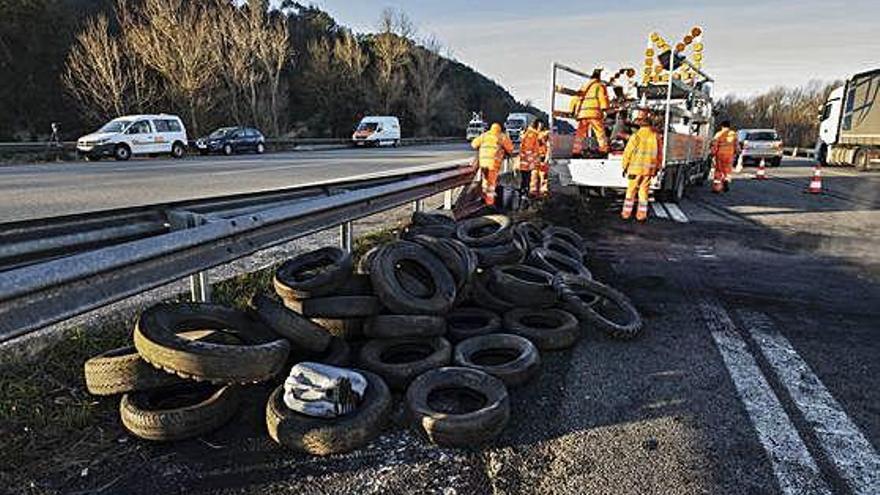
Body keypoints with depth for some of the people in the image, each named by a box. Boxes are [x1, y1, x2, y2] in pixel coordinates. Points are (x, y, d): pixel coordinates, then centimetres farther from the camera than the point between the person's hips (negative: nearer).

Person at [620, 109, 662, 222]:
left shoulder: (636, 136, -13)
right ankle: (641, 215, 12)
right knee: (644, 191, 10)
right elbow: (660, 154, 7)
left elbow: (627, 152, -8)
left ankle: (626, 213, 12)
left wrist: (625, 166, 4)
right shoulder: (656, 136, 0)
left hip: (635, 168, -3)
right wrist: (657, 168, 19)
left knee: (631, 191, 7)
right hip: (649, 169, 3)